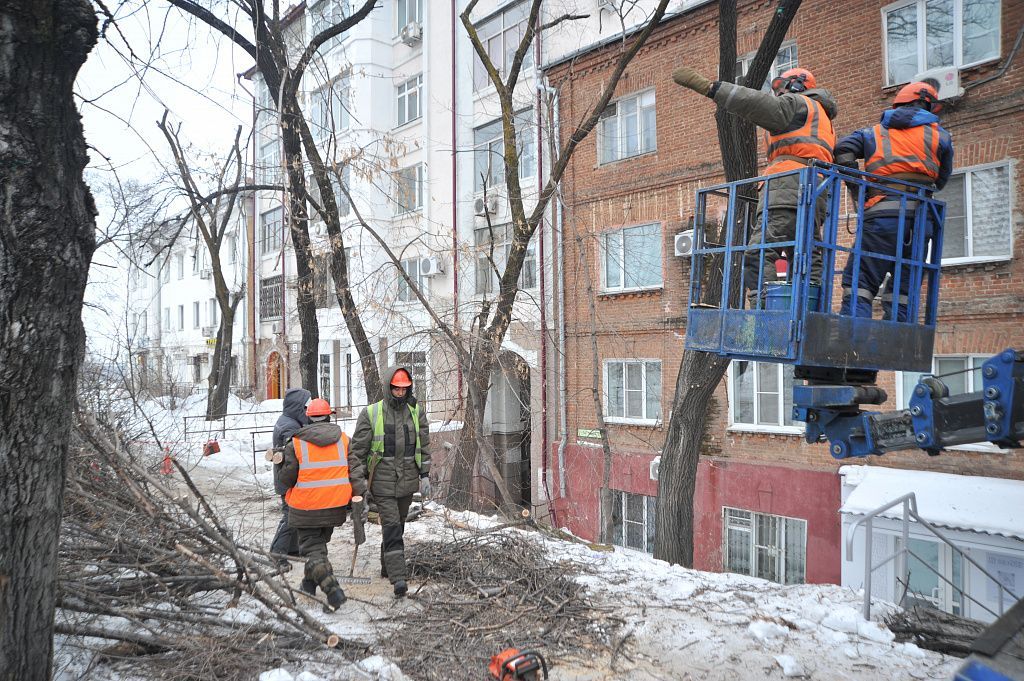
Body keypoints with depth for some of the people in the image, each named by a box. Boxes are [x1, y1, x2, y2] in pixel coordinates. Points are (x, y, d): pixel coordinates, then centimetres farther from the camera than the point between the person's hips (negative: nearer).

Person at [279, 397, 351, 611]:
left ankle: (332, 589, -13)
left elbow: (287, 478, -7)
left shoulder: (296, 443, -9)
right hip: (336, 505, 4)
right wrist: (352, 497, 17)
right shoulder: (344, 440, 0)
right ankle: (310, 583, 32)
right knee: (320, 542, 22)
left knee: (311, 547, 3)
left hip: (306, 507, -4)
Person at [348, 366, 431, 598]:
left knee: (397, 526, 15)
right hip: (382, 481, -4)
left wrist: (425, 476, 4)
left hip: (407, 481, 4)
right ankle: (399, 577, -13)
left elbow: (424, 446, 12)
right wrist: (359, 485, -7)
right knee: (392, 527, -12)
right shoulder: (370, 414, -6)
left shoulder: (416, 412, 6)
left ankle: (387, 566, 33)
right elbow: (357, 450, -4)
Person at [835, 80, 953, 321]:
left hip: (882, 213, -1)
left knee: (860, 282, -5)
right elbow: (941, 180, 20)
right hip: (920, 218, 1)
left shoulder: (874, 132, 18)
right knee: (903, 288, 7)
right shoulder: (939, 135, 17)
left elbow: (843, 150, 3)